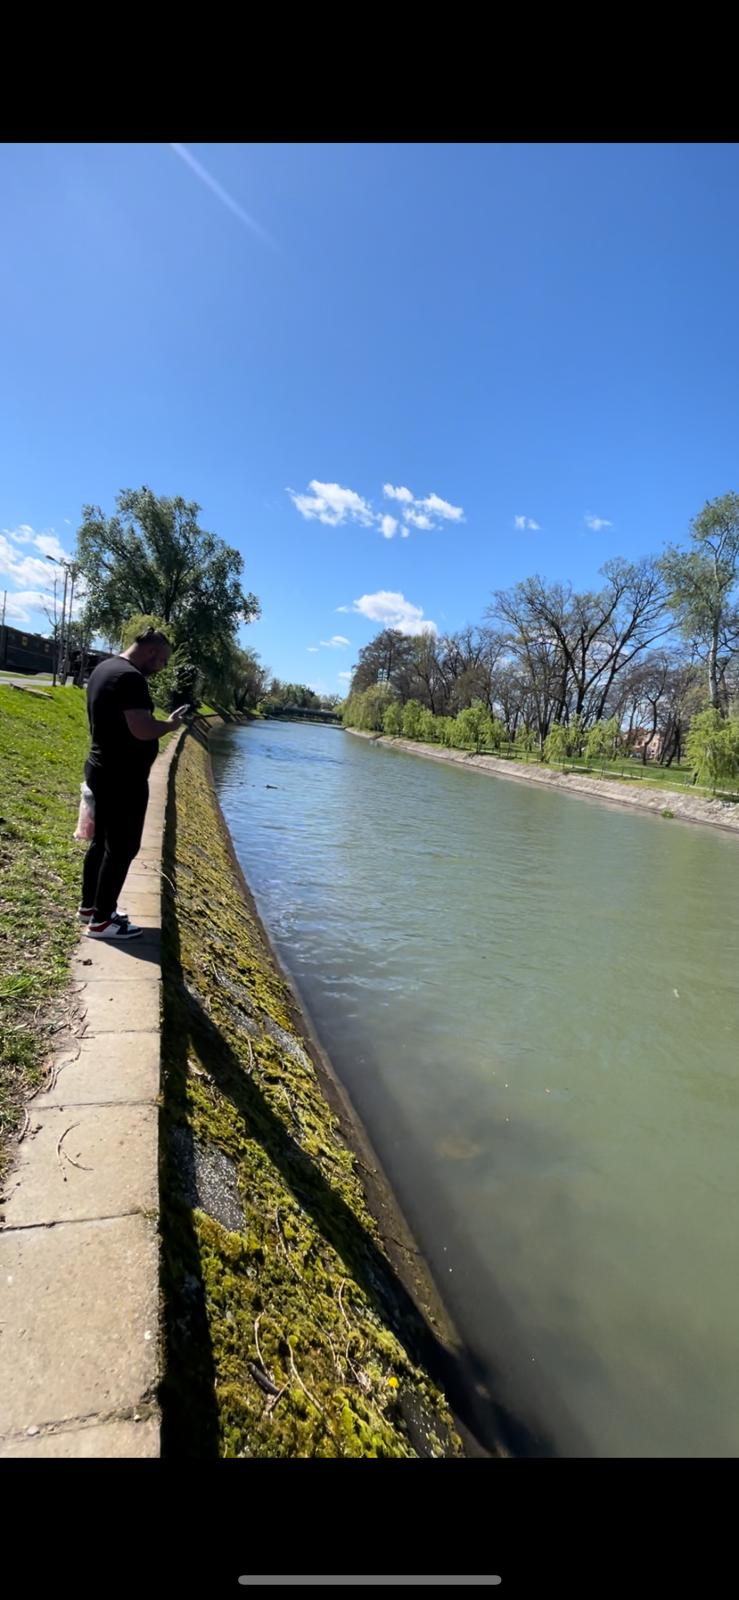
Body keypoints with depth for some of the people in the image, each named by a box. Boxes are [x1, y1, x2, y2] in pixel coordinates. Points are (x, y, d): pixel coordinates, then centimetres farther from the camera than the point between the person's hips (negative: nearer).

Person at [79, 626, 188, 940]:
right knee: (122, 848, -1)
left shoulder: (103, 669, 13)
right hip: (123, 778, -10)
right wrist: (171, 723, -10)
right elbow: (143, 730, -28)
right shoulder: (131, 677, -20)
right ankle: (101, 921, 8)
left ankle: (90, 906, 31)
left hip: (102, 771, 10)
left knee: (102, 842, 19)